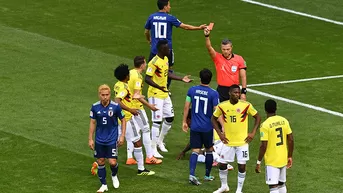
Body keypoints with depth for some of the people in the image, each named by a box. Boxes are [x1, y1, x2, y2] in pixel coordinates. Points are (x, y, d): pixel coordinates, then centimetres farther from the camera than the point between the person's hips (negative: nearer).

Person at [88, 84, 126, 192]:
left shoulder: (115, 106, -11)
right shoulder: (95, 107, -5)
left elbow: (123, 120, 2)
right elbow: (92, 123, 5)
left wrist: (122, 136, -3)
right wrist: (90, 139, 3)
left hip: (112, 139, -2)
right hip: (99, 140, 2)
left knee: (112, 162, -8)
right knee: (100, 162, 5)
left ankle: (114, 176, 26)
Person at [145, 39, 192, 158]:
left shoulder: (165, 59, 7)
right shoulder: (154, 63, -23)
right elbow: (147, 79, -25)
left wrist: (181, 79, 18)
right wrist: (159, 87, -39)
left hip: (164, 94, 9)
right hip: (155, 95, -9)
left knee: (169, 118, 15)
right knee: (157, 121, -7)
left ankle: (160, 141, 33)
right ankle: (153, 149, 0)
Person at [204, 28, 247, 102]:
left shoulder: (239, 59, -1)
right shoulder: (217, 58, -1)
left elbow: (243, 77, 1)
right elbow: (209, 48, -17)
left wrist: (243, 92, -4)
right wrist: (207, 36, -34)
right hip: (221, 90, 0)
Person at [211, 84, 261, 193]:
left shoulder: (246, 105, -10)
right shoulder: (222, 106, -6)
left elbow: (257, 117, 3)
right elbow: (214, 119, 9)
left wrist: (253, 133, -5)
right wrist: (219, 133, 0)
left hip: (242, 141, -2)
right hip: (228, 142, 2)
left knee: (242, 166, -2)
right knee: (222, 164, 5)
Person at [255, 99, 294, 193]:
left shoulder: (265, 125, -16)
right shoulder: (284, 121, 0)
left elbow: (264, 145, -17)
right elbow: (291, 140, 3)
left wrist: (258, 162, -8)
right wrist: (290, 156, 14)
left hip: (271, 161, -6)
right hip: (283, 159, 6)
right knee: (281, 184, 19)